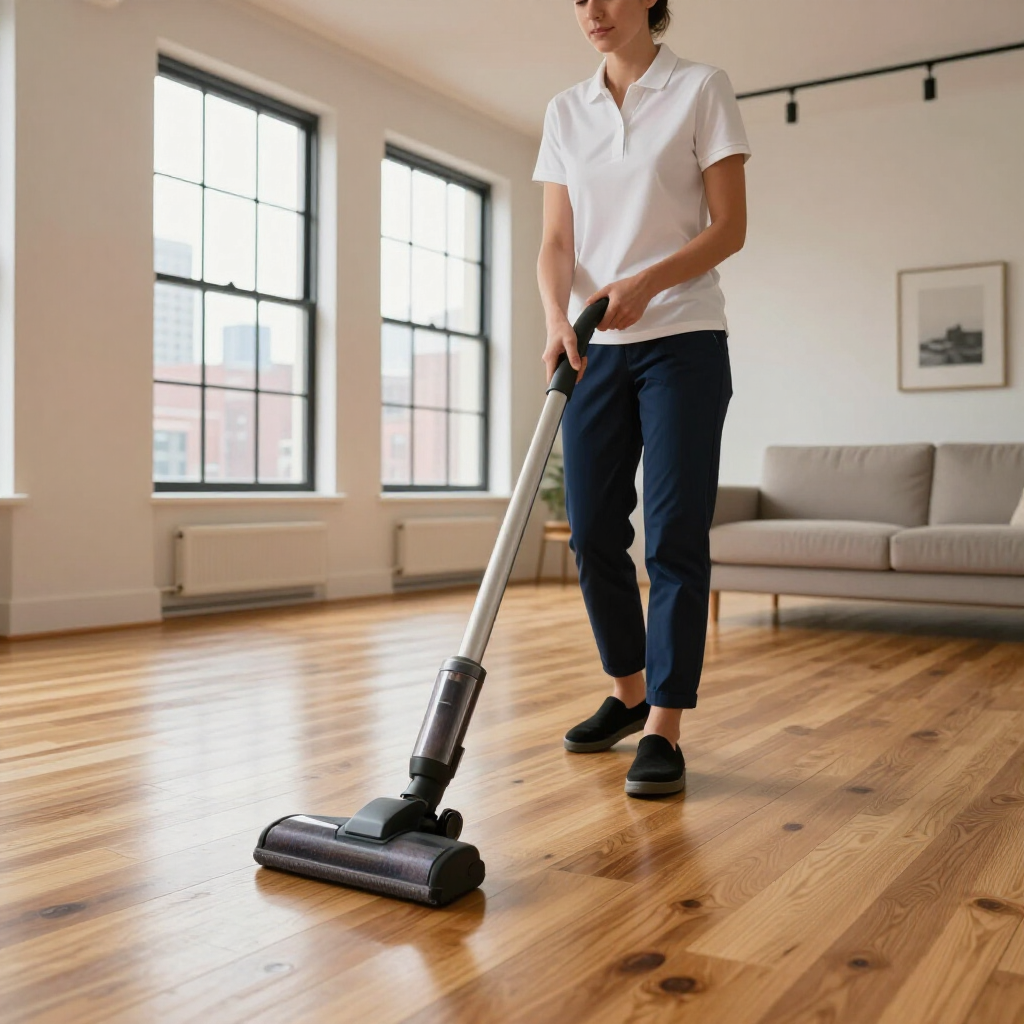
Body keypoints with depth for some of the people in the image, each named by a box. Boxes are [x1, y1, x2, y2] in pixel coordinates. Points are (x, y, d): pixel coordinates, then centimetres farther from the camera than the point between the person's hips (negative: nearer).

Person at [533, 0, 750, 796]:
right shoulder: (566, 111, 12)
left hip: (682, 340, -4)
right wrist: (558, 320, -13)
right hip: (595, 348, 5)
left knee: (674, 536, -7)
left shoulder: (702, 89, 1)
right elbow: (557, 241, 6)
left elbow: (729, 228, -5)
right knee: (594, 532, 5)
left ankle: (663, 729, 1)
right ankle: (629, 692, 24)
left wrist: (644, 283, -21)